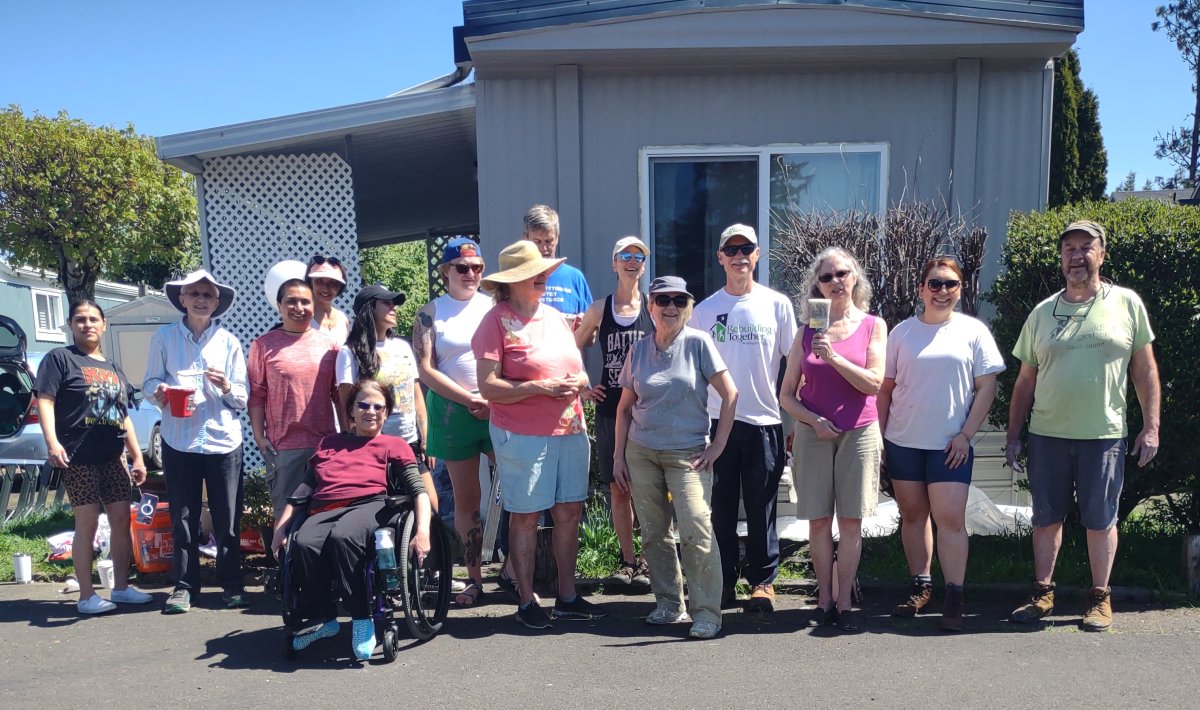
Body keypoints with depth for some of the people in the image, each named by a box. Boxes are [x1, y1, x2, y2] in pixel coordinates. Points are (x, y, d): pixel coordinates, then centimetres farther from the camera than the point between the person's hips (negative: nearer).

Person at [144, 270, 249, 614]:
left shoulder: (228, 341, 6)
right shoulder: (164, 337, 4)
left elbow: (243, 398, 5)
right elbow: (150, 381, 5)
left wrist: (227, 388, -16)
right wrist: (159, 390, -16)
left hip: (224, 441, 0)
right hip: (179, 441, 0)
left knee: (228, 519, 4)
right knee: (183, 517, 6)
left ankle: (231, 583, 17)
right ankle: (184, 584, 19)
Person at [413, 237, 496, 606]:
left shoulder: (494, 307, 9)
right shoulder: (431, 313, 5)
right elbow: (426, 370, -2)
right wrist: (472, 400, -8)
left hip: (500, 409, 1)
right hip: (453, 412, -1)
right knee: (466, 498, 7)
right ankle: (474, 578, 17)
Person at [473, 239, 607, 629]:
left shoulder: (557, 318, 14)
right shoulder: (497, 321, -7)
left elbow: (579, 372, 19)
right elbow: (488, 386, -13)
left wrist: (577, 383, -4)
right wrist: (539, 387, -20)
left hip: (570, 431, 6)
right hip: (522, 436, -6)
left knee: (569, 513, 10)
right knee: (525, 518, 4)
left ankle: (567, 596, 23)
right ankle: (527, 601, 18)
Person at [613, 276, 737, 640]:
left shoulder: (698, 343, -5)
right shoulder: (639, 349, 6)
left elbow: (730, 395, -5)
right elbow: (625, 407, 12)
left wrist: (717, 446, -7)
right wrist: (619, 456, 7)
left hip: (688, 454, -4)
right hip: (641, 453, 4)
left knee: (696, 532, -12)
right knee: (654, 534, 8)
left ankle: (706, 612, -1)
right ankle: (669, 604, 23)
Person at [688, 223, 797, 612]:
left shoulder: (777, 304, 4)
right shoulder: (705, 310, 6)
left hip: (765, 422, -1)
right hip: (718, 421, 1)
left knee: (761, 508, 6)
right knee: (720, 507, 6)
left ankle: (763, 580, 20)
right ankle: (723, 581, 19)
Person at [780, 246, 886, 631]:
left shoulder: (873, 326, 4)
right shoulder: (807, 333, 6)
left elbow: (874, 383, -8)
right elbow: (787, 395, 7)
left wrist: (834, 357, -17)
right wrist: (814, 420, -9)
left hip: (859, 433, -1)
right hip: (813, 432, 1)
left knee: (850, 520, 1)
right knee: (819, 520, 3)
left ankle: (843, 602, 11)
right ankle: (824, 600, 14)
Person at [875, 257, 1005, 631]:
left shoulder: (973, 331, 2)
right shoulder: (903, 332, 6)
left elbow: (986, 388, 0)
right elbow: (885, 389, 8)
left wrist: (966, 435, -8)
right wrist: (879, 435, 3)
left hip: (950, 445, -2)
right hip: (902, 442, 3)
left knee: (950, 518, -6)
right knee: (912, 515, 11)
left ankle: (954, 598, 1)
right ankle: (920, 586, 24)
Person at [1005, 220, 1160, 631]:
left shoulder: (1127, 304, 1)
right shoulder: (1043, 312, 6)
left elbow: (1145, 369, 3)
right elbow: (1025, 379, 8)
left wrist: (1151, 427, -2)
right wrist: (1013, 436, 6)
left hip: (1104, 435, -2)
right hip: (1047, 435, 2)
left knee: (1100, 520, 8)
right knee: (1046, 517, 10)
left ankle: (1100, 598, 23)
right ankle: (1043, 593, 23)